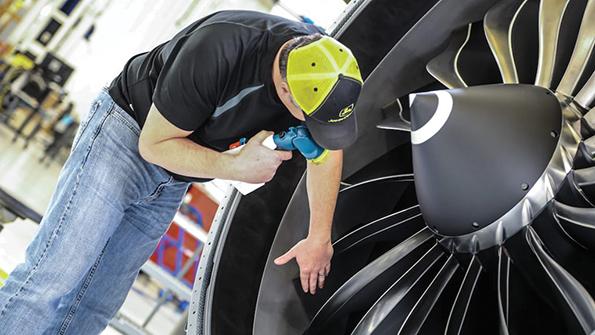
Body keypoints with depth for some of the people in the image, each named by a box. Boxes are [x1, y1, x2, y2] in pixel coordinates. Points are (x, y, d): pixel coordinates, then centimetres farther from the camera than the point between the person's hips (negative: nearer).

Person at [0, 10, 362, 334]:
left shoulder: (327, 63, -16)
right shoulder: (220, 49, -35)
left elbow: (327, 149, 3)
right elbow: (153, 143, -22)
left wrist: (320, 238, 1)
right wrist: (234, 166, -32)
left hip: (172, 180, 6)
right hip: (127, 133, -6)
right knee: (51, 280, -13)